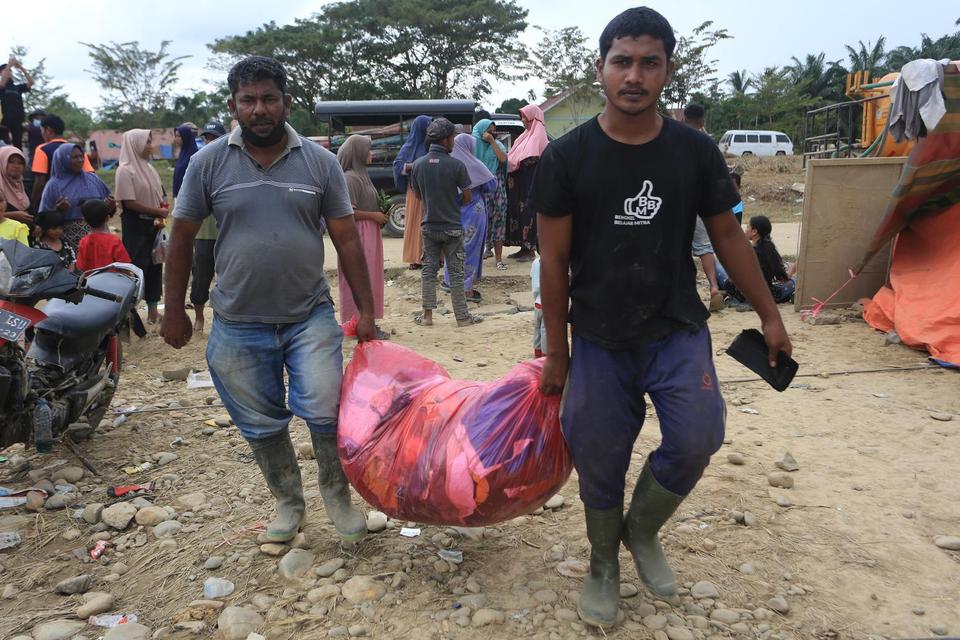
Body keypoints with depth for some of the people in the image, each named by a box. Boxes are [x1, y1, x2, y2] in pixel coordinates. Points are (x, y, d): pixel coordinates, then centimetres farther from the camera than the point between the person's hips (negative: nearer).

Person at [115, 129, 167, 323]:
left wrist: (162, 215, -3)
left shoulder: (148, 168, 12)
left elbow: (160, 196, 15)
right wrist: (158, 211, -13)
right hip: (135, 224, -7)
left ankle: (152, 310, 18)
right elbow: (129, 202, -16)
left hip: (153, 224, 7)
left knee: (155, 264, 9)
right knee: (137, 266, -4)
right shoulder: (125, 170, -10)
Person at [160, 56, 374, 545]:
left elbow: (347, 240, 0)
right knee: (261, 425, 12)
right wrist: (174, 312, 4)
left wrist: (366, 312, -1)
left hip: (310, 316, -1)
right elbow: (182, 238, 4)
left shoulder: (320, 162, -2)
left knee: (326, 412, -6)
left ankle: (337, 495, 21)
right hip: (239, 322, 1)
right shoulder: (209, 162, -3)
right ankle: (288, 502, 34)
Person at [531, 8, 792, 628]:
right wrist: (556, 352, -1)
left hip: (678, 330, 1)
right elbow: (554, 261, -4)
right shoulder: (567, 157, -9)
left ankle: (642, 530, 18)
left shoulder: (696, 151, -3)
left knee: (695, 440, -14)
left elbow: (728, 236, 8)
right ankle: (604, 566, 35)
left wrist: (770, 315, 12)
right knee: (600, 462, 7)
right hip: (599, 340, -1)